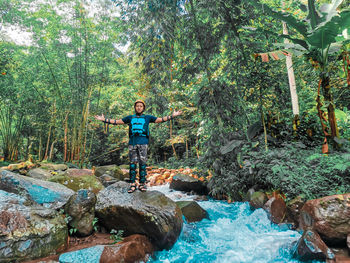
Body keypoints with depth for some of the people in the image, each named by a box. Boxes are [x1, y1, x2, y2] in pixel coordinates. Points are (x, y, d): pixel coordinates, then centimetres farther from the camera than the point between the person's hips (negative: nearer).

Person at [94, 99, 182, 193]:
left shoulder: (147, 117, 15)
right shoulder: (130, 117, 20)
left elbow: (161, 119, 12)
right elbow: (116, 121, 23)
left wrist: (172, 115, 4)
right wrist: (104, 119, 19)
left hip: (143, 143, -1)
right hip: (132, 143, 2)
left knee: (142, 163, -3)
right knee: (132, 163, 0)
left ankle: (142, 184, 3)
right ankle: (132, 184, 4)